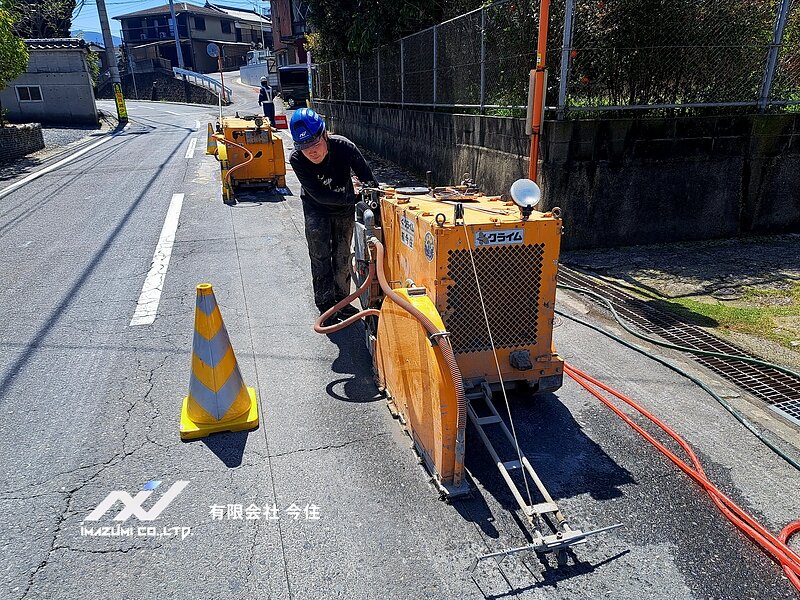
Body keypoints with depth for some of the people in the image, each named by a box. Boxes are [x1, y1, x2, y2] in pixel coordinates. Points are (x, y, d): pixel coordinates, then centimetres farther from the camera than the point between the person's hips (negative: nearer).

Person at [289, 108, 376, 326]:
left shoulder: (343, 146, -29)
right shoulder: (297, 160, -30)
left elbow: (368, 179, -17)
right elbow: (319, 195, -33)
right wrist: (354, 197, -41)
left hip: (345, 209, 2)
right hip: (317, 210, -1)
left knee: (342, 256, 12)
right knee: (320, 258, -2)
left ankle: (342, 300, 29)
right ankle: (325, 306, 11)